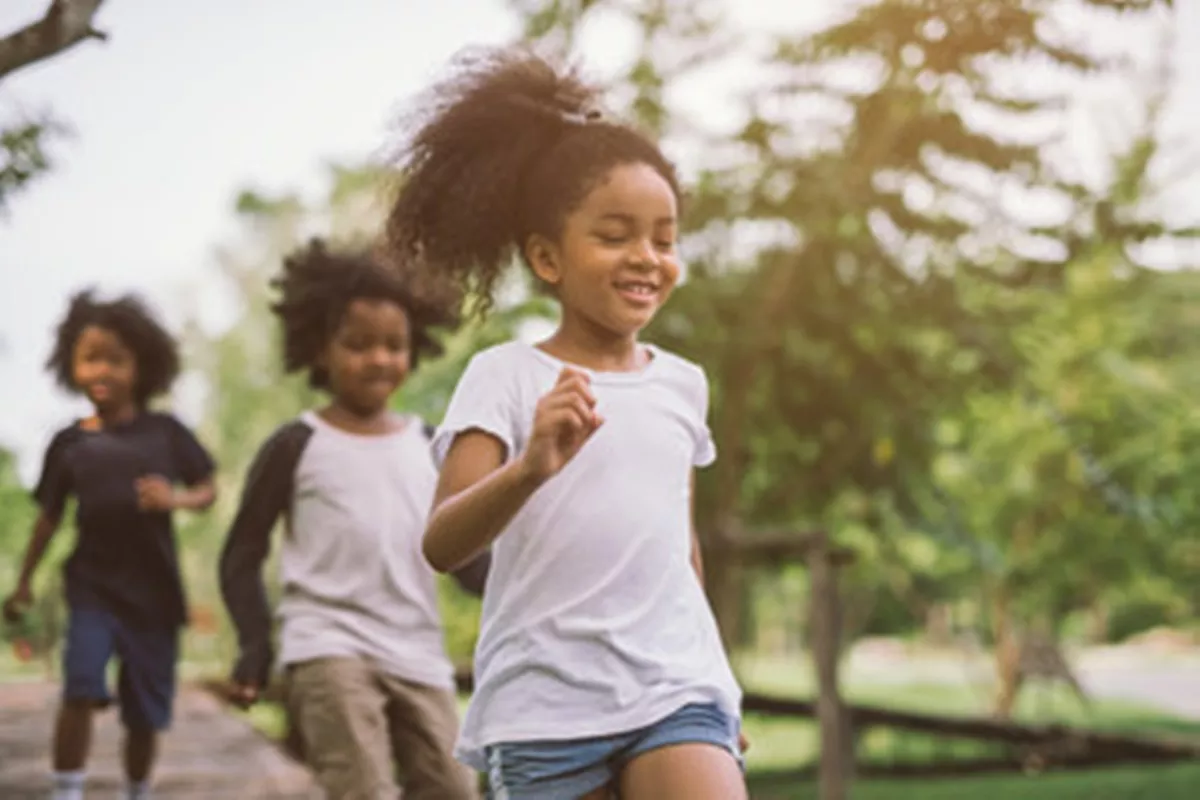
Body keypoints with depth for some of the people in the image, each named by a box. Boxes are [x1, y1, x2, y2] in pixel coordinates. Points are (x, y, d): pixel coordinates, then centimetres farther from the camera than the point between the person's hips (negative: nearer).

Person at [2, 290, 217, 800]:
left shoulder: (164, 432, -3)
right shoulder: (69, 443, -1)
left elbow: (208, 491, 3)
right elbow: (50, 516, 9)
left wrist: (176, 499, -19)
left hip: (154, 589, 1)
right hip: (92, 585, 0)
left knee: (145, 715, 10)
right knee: (81, 689, -22)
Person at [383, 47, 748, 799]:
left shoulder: (682, 383, 9)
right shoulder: (505, 377, -6)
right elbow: (442, 546, -17)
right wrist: (529, 469, -36)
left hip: (675, 688, 3)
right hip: (544, 703, -3)